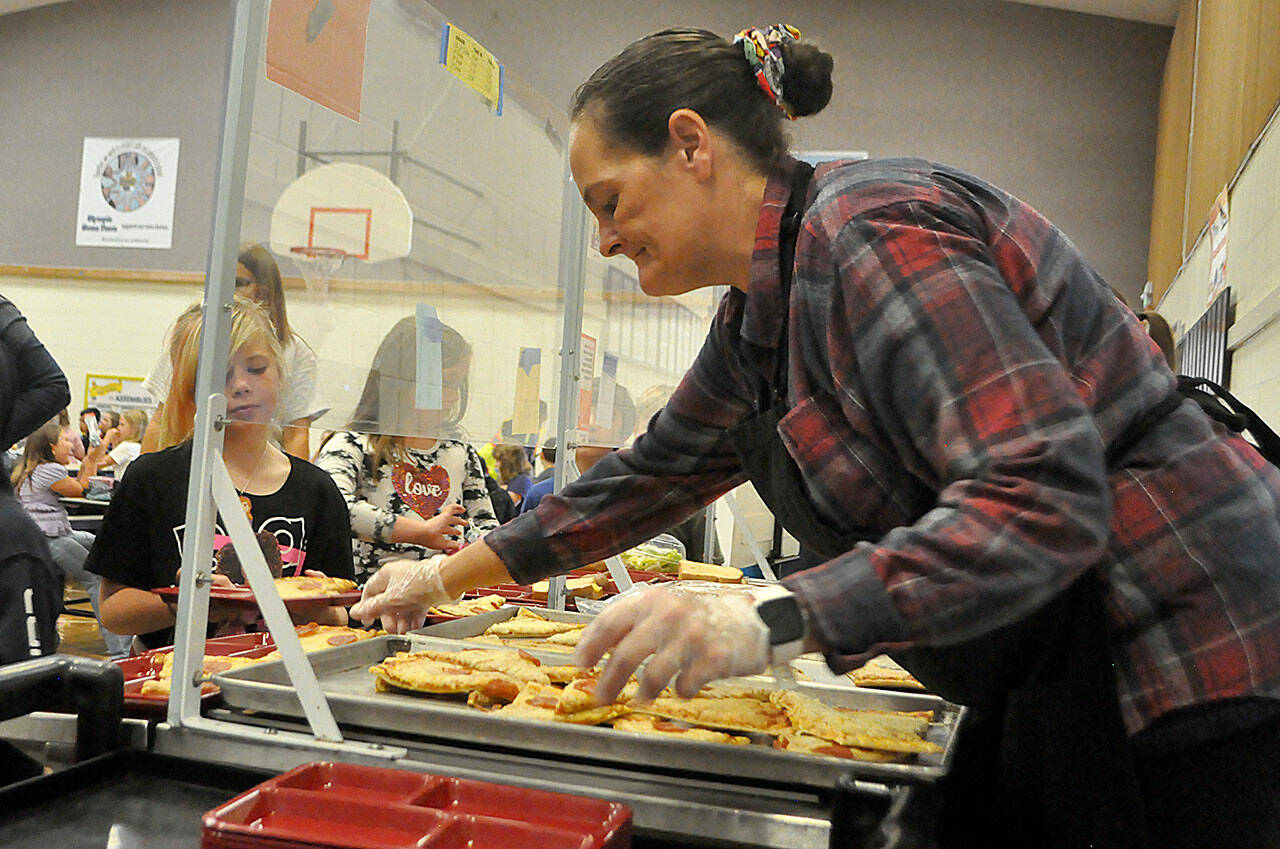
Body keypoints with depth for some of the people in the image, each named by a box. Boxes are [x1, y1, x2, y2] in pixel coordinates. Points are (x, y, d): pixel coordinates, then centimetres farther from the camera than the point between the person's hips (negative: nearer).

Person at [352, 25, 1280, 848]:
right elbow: (655, 474, 19)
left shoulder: (872, 233, -22)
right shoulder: (760, 317, 9)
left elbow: (1044, 499, -29)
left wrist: (769, 622, -37)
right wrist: (449, 576, 20)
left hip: (1181, 656, -9)